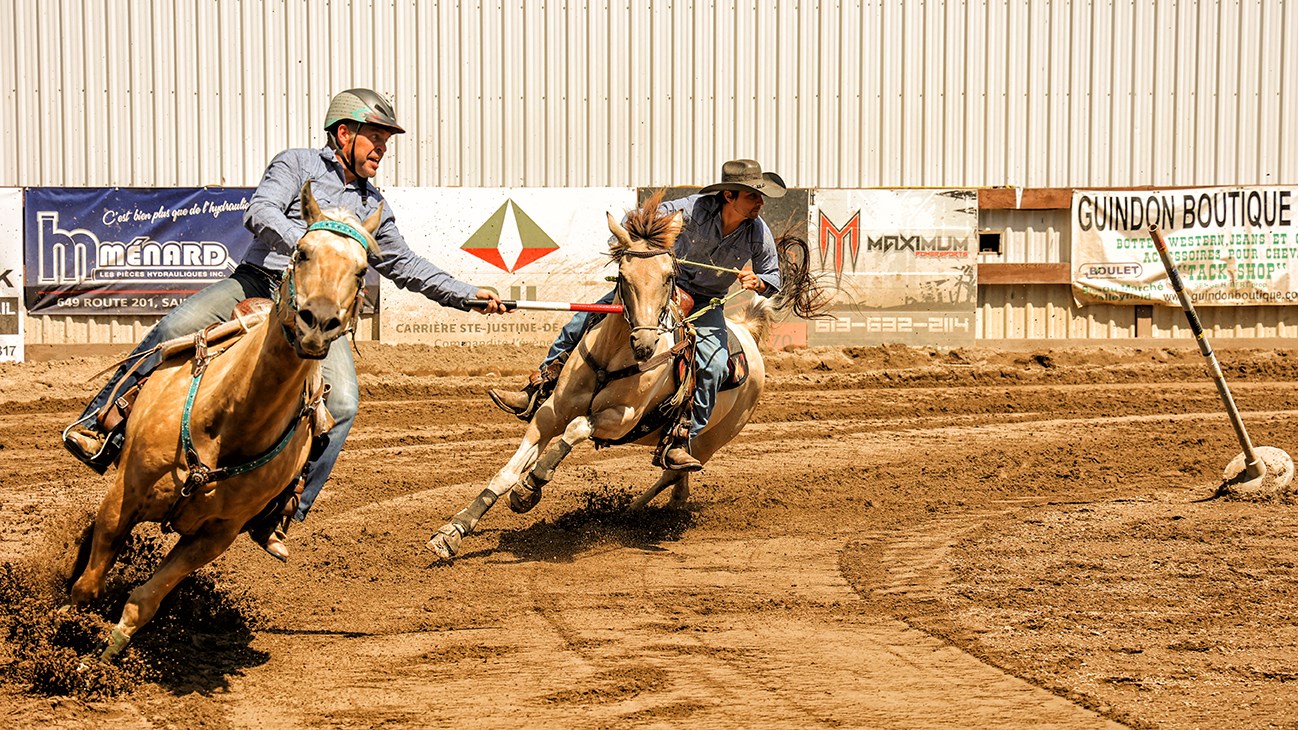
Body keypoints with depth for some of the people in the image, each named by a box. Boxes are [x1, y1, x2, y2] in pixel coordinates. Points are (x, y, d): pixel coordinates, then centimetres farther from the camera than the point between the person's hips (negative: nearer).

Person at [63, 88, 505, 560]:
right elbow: (261, 212, -11)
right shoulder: (296, 166, 7)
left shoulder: (373, 207, 24)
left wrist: (466, 296, 27)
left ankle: (279, 515, -15)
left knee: (342, 403, -20)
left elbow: (405, 265, 32)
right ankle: (100, 427, -19)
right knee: (176, 327, -27)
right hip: (258, 282, -3)